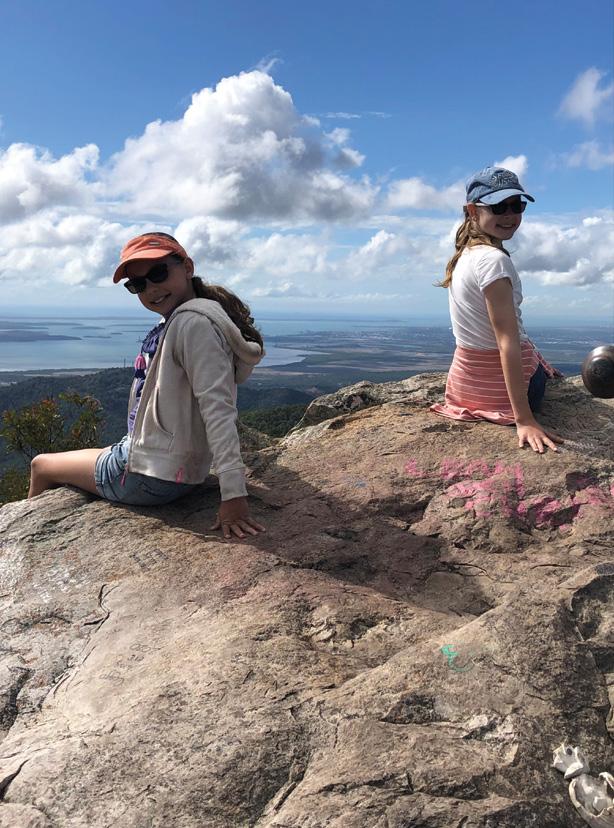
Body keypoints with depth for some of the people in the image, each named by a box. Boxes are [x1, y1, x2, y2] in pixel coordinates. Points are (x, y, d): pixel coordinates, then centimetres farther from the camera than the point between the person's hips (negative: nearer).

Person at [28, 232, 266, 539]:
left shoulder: (194, 323, -23)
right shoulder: (177, 321, 7)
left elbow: (217, 407, -30)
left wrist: (233, 493, -33)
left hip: (149, 478, -9)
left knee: (41, 466, 16)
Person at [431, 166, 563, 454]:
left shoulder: (464, 255, 6)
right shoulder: (494, 260, -21)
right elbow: (508, 342, -28)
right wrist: (525, 421, -31)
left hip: (466, 373, 9)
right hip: (501, 381, -8)